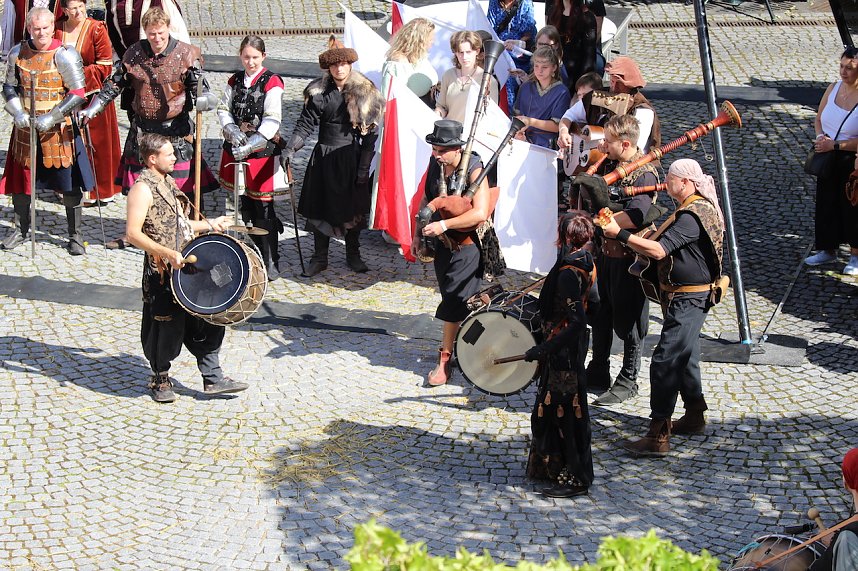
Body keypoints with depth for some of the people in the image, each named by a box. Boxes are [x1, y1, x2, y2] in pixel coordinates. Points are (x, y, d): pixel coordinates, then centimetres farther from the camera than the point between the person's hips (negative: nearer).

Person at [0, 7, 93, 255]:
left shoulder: (64, 56, -13)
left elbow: (78, 94, -12)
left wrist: (51, 118, -18)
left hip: (59, 127, -4)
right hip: (26, 125, 4)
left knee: (68, 183, 0)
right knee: (21, 177, 11)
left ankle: (75, 236, 10)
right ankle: (21, 229, 28)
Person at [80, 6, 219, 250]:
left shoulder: (186, 54, -7)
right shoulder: (135, 54, 1)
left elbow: (198, 87, -6)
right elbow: (114, 84, 8)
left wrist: (204, 100, -30)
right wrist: (92, 109, 3)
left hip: (176, 129, -4)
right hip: (142, 127, 4)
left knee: (186, 184, -5)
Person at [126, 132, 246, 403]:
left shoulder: (167, 182, 14)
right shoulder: (142, 189, -15)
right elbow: (133, 233, -23)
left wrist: (209, 225, 22)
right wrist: (167, 253, -29)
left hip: (187, 266, 9)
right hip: (162, 272, -9)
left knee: (205, 320, 8)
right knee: (166, 327, 3)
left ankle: (213, 378, 15)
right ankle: (160, 381, 21)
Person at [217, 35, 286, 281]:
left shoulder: (272, 83, -9)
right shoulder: (234, 81, 10)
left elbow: (271, 121, -17)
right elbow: (223, 109, 10)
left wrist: (250, 146, -26)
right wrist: (232, 130, -11)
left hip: (262, 151, -6)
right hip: (236, 149, 6)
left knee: (263, 208, -5)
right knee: (245, 206, 13)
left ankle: (270, 263, 3)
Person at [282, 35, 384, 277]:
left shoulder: (364, 93, -6)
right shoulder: (318, 93, -3)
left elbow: (370, 131, -4)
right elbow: (305, 124, -4)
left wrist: (364, 166, -8)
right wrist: (291, 148, -19)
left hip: (351, 156, -1)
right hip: (323, 157, 1)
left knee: (353, 206, 7)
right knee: (320, 206, 4)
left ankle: (353, 255, 24)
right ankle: (319, 258, 15)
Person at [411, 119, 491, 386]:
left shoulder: (473, 170, -21)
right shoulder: (435, 164, -2)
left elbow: (480, 213, -28)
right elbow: (427, 199, 13)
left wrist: (443, 225, -30)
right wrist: (418, 234, 12)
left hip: (466, 245, -6)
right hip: (442, 243, 7)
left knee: (453, 302, -7)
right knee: (452, 297, 16)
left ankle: (444, 362, -1)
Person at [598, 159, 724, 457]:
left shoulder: (692, 216, -22)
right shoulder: (702, 208, 12)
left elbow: (658, 251, -29)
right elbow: (669, 246, 19)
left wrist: (620, 234, -25)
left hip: (687, 299, -11)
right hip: (689, 297, 11)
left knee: (664, 362, -13)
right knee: (684, 357, 23)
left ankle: (658, 437, -14)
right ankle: (694, 416, 38)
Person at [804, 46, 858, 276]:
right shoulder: (834, 89, 0)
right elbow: (819, 119, 12)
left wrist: (834, 145, -22)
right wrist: (821, 137, -7)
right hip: (828, 160, 6)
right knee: (826, 203, 14)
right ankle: (828, 250, 30)